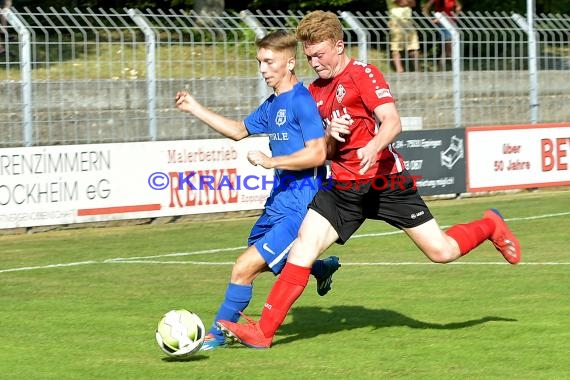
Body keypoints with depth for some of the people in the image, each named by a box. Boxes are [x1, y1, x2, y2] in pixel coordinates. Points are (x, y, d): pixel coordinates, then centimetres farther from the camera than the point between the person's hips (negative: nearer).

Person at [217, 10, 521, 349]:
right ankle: (263, 331, -13)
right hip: (344, 186, 5)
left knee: (442, 251, -3)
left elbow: (392, 121, -20)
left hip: (385, 179, -5)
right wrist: (329, 136, -2)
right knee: (304, 247, -12)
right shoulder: (315, 91, 13)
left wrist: (374, 146, -41)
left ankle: (490, 226, 30)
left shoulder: (363, 73, -8)